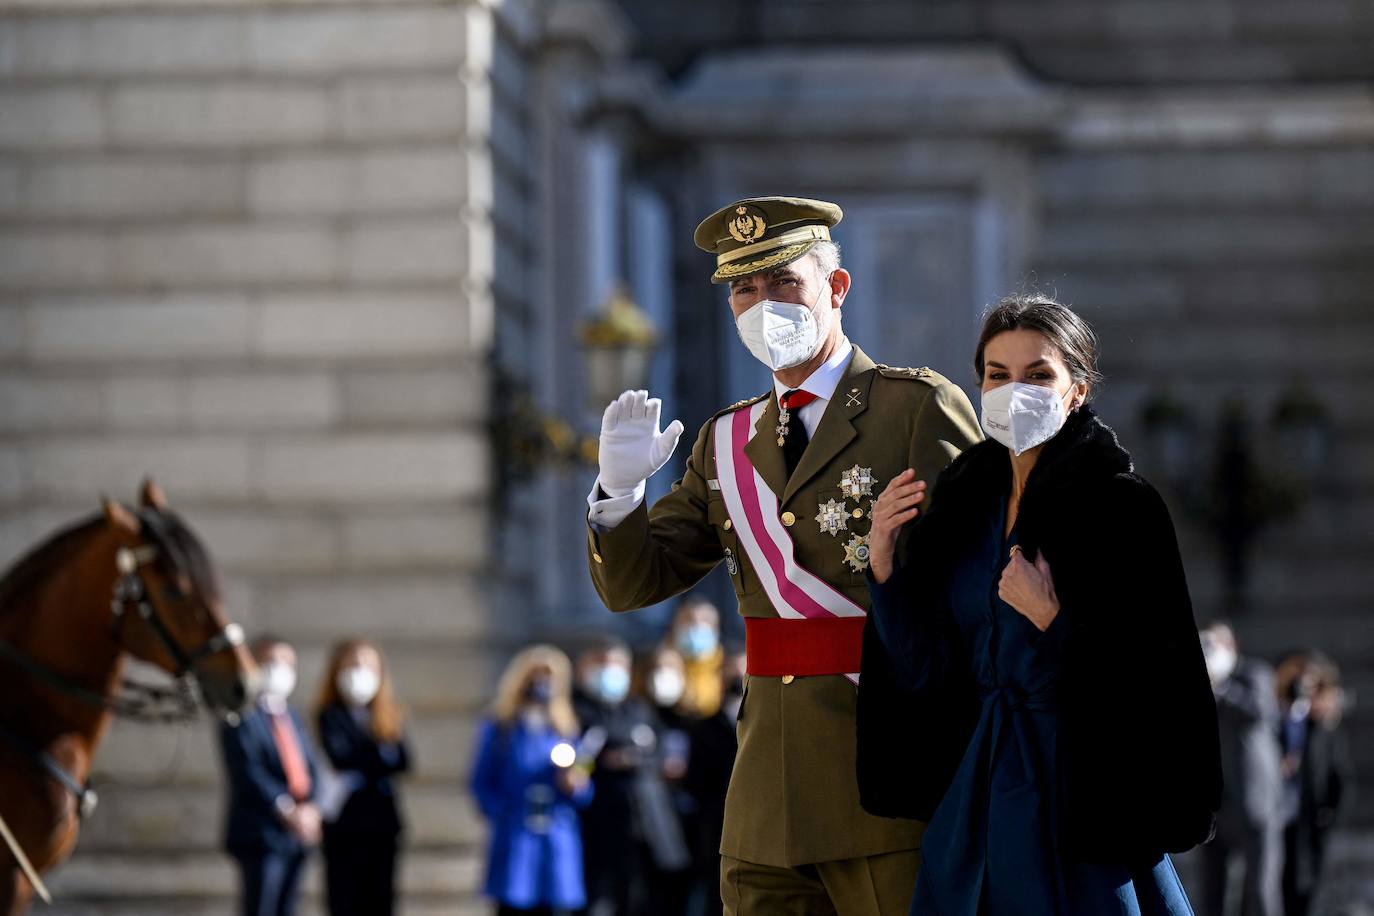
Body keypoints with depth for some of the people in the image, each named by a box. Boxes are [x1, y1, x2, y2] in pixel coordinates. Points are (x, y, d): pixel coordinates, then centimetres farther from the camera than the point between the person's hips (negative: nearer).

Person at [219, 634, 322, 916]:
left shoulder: (290, 716, 18)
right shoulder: (243, 717, -7)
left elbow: (309, 769, 14)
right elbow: (248, 773, -17)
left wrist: (310, 809, -5)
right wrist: (287, 811, -22)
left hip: (296, 833, 8)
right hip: (261, 833, -8)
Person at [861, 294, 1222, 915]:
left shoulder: (1119, 503, -10)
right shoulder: (966, 502, 7)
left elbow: (1149, 680, -14)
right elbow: (924, 671, 5)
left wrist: (1052, 623, -25)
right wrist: (884, 559, -5)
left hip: (1082, 792, -6)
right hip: (977, 787, 6)